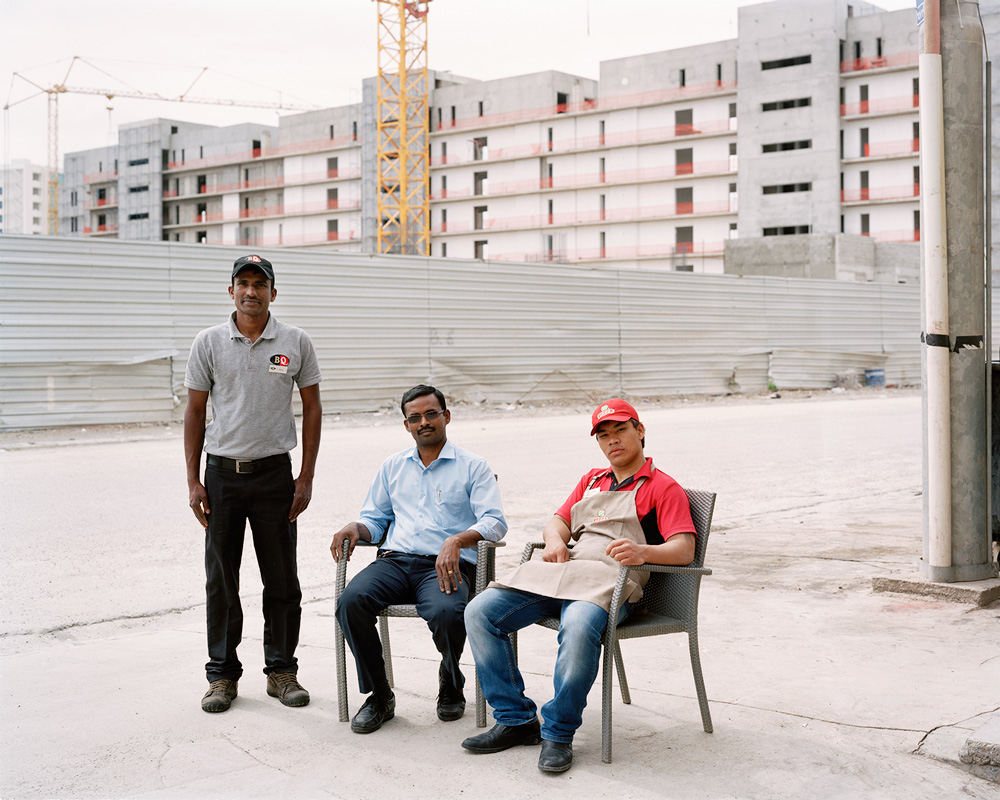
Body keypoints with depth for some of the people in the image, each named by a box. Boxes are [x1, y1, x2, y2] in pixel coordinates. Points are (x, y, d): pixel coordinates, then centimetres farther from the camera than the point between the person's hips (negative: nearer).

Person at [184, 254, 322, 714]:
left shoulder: (295, 343, 2)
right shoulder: (208, 343, 2)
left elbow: (311, 408, 6)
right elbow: (195, 411, 5)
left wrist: (306, 478, -1)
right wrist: (193, 481, -1)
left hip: (274, 473, 0)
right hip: (222, 473, 0)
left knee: (282, 580, 5)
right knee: (220, 580, 5)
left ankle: (281, 671, 17)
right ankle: (222, 675, 16)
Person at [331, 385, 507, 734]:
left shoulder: (472, 466, 9)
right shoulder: (393, 466, 23)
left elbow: (494, 522, -3)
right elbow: (375, 519, 26)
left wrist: (457, 540, -22)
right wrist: (356, 528, 1)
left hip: (445, 565, -3)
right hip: (395, 559, 4)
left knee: (446, 613, -36)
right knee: (350, 602, -27)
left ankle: (451, 687, -2)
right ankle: (379, 695, -10)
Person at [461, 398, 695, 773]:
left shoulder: (662, 487, 7)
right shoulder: (592, 480, 29)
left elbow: (684, 549, -5)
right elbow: (559, 520, 27)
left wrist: (643, 551, -27)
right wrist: (555, 539, 1)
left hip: (609, 579, -6)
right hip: (560, 570, 7)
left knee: (578, 627, -41)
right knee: (479, 612, -13)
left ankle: (558, 734, -24)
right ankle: (515, 720, -8)